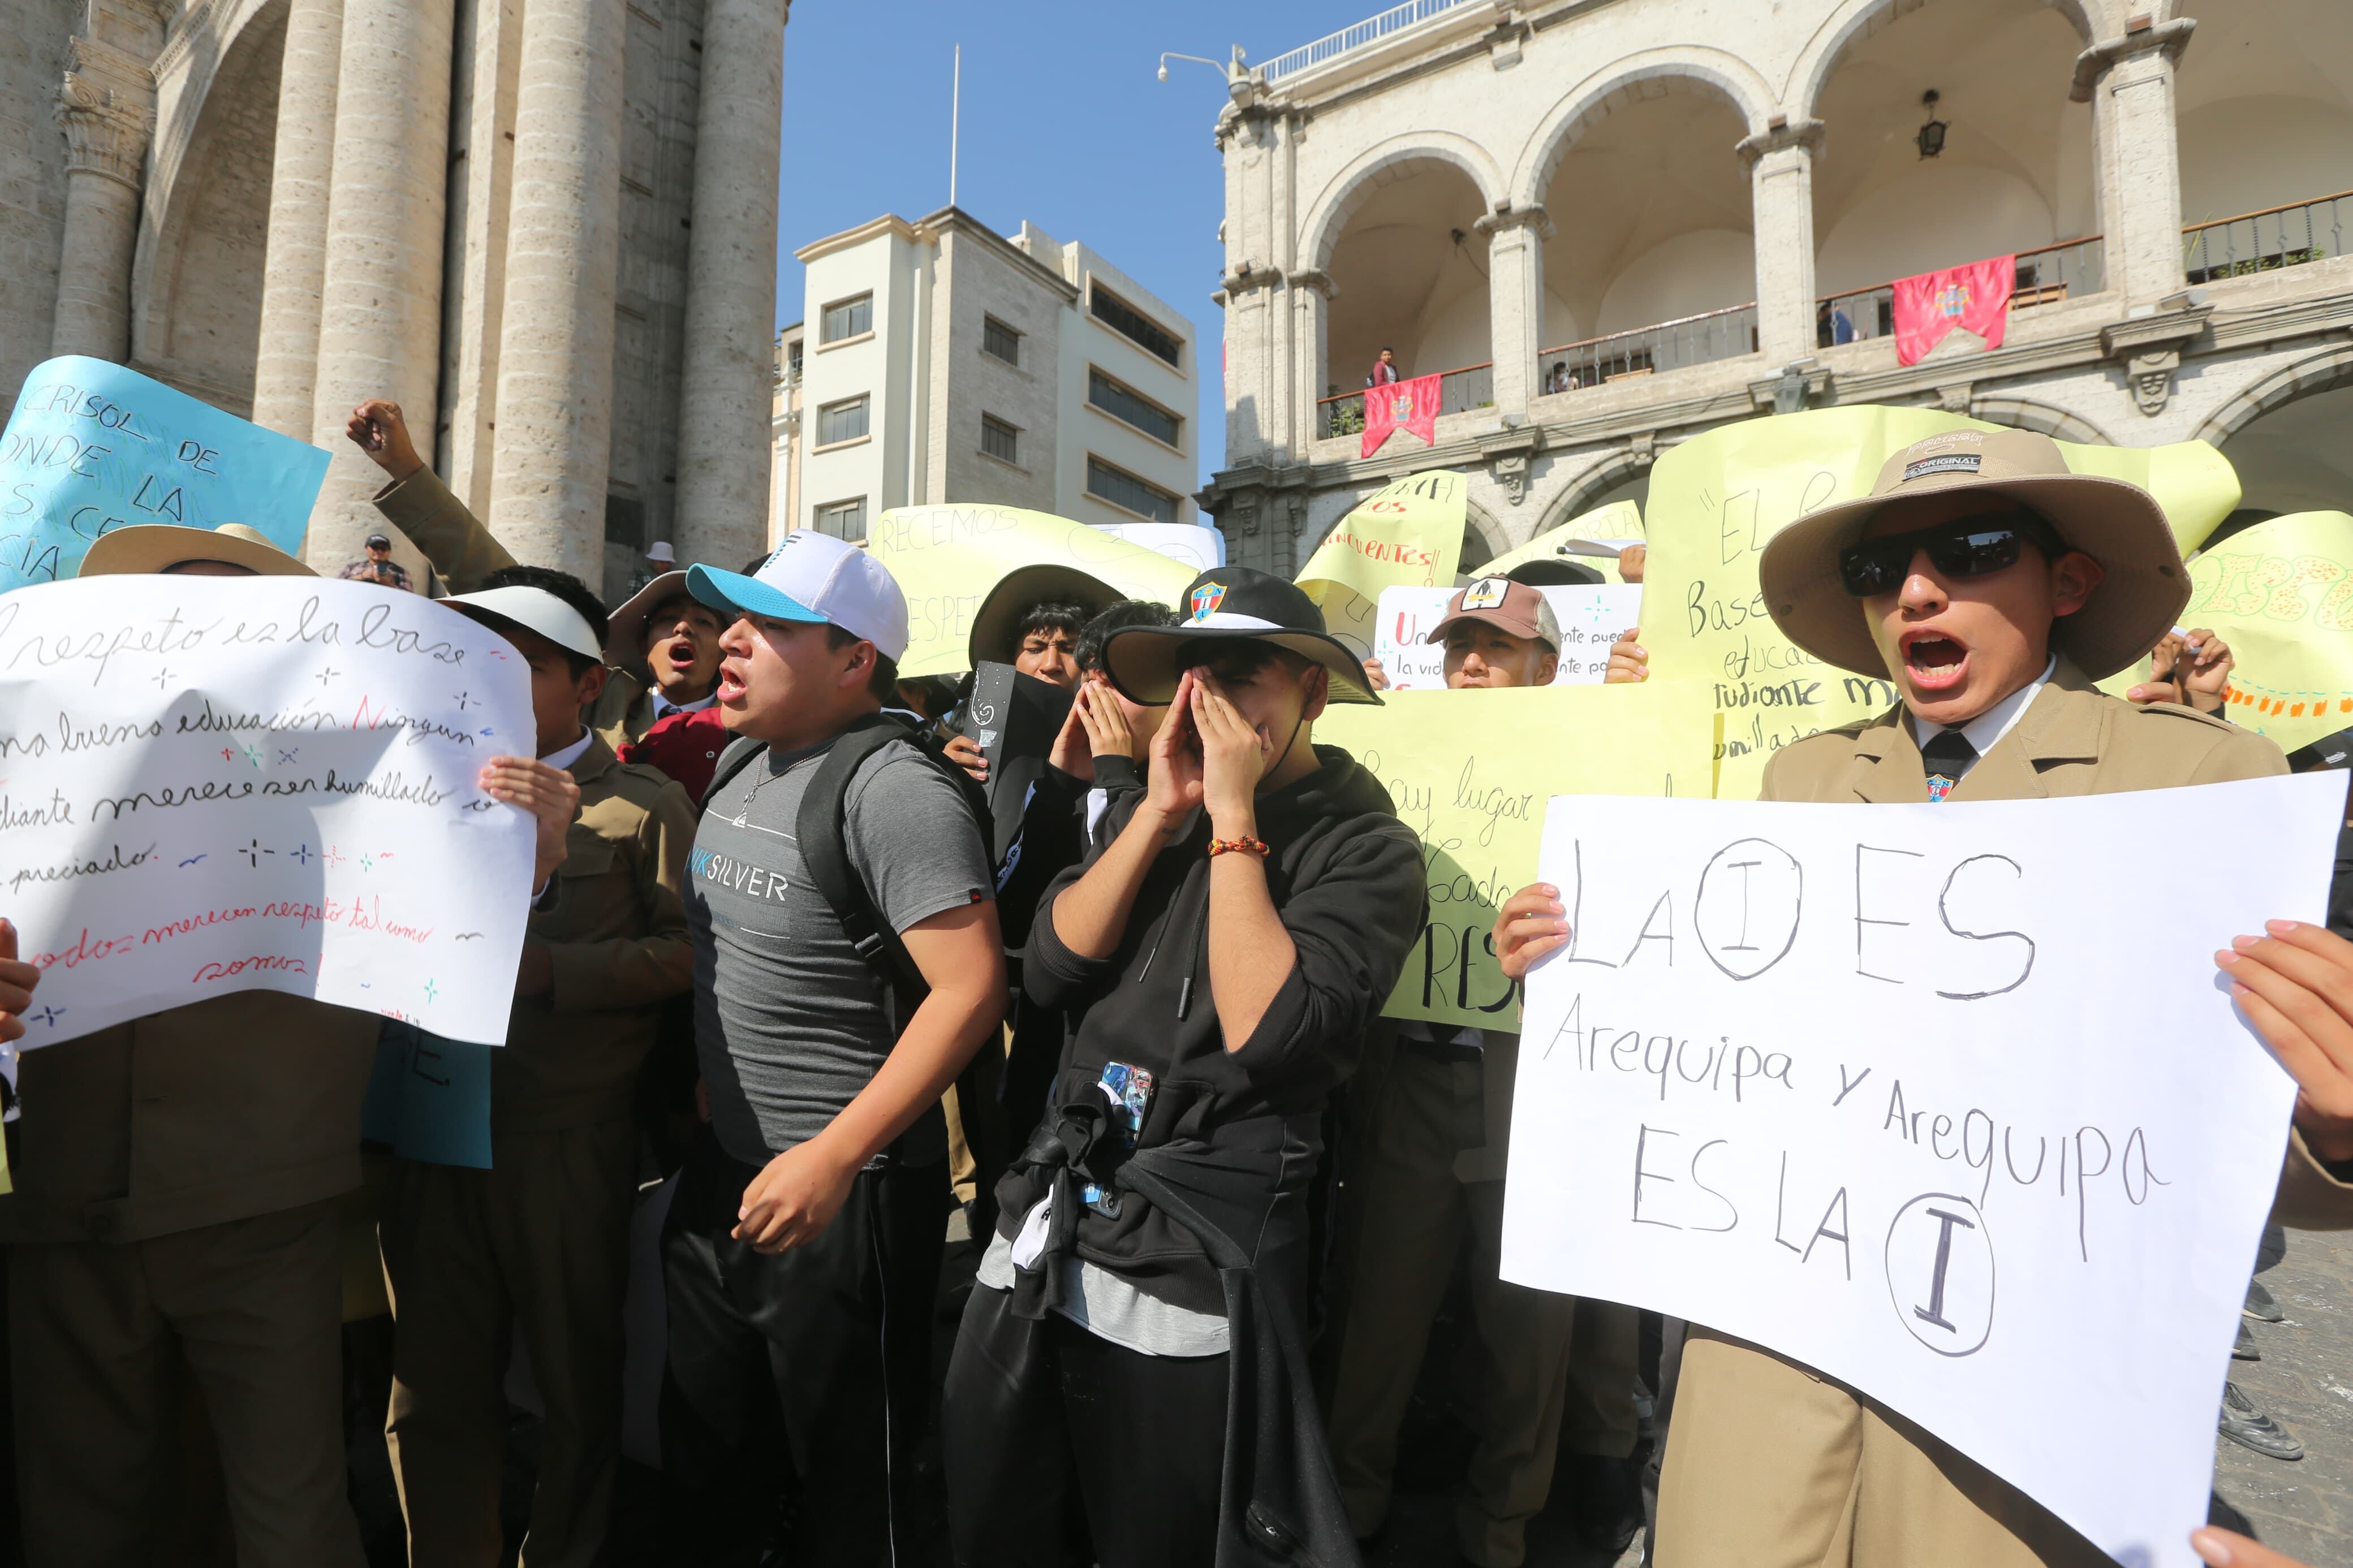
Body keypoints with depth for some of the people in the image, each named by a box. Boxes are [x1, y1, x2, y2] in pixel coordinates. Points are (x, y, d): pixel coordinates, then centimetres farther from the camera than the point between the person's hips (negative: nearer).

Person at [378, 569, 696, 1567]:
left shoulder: (647, 806, -1)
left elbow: (688, 952, -11)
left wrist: (548, 967, -18)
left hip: (569, 1141, -4)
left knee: (579, 1388, 11)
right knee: (435, 1394, 15)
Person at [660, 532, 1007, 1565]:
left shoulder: (891, 788, -21)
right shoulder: (741, 762, 7)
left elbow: (971, 988, -26)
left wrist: (835, 1156, -26)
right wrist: (701, 1093, 15)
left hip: (846, 1189, -8)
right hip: (725, 1170, 8)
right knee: (703, 1476, 26)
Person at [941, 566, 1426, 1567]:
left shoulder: (1365, 849, -11)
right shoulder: (1144, 809, 5)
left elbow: (1266, 1036, -23)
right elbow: (1052, 971, -4)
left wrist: (1233, 820, -20)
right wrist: (1162, 812, -11)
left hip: (1191, 1266, -5)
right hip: (1046, 1222, 5)